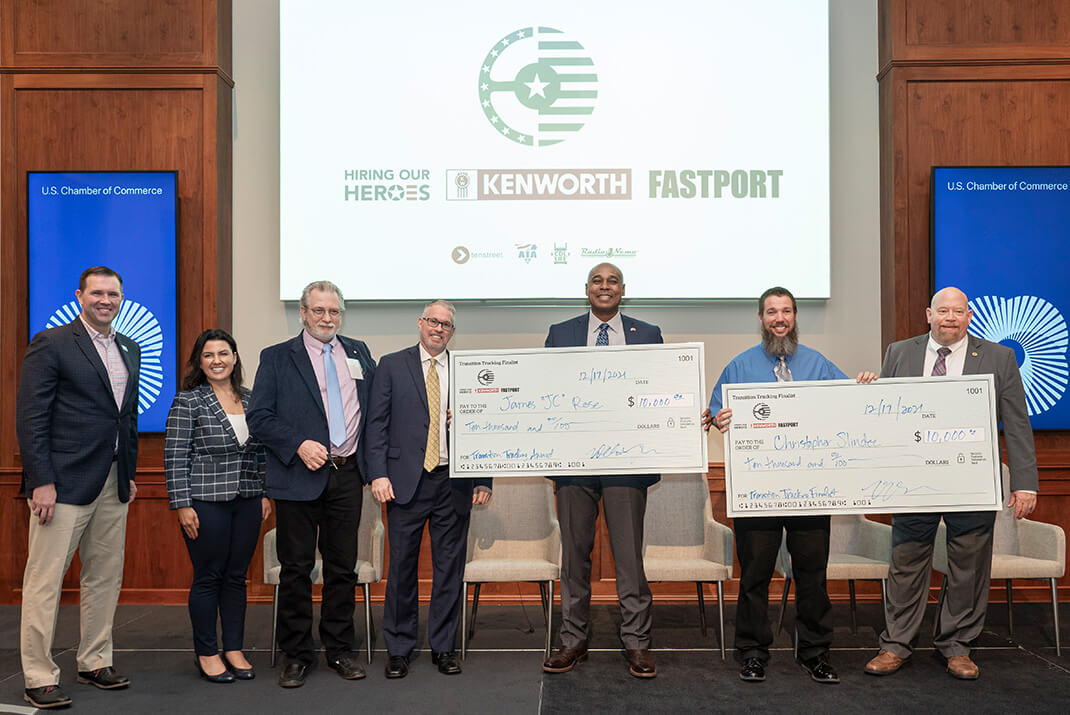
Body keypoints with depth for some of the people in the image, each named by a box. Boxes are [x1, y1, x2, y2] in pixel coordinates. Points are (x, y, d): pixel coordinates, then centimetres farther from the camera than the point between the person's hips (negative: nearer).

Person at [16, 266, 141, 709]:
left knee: (106, 576, 12)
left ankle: (95, 662, 25)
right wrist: (41, 481, -15)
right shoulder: (51, 344, -6)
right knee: (45, 580, -1)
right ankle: (39, 678, 8)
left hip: (113, 484, 7)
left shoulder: (130, 349, 15)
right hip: (65, 482, -7)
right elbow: (30, 418, -10)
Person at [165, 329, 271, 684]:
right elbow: (175, 457, -7)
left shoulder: (250, 400, 10)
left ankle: (234, 649, 21)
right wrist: (182, 504, -12)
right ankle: (207, 654, 16)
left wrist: (265, 493, 12)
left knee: (237, 576, 10)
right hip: (206, 503, -5)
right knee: (208, 578, 3)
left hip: (247, 501, 5)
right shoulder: (187, 401, -5)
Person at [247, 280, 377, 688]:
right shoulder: (277, 358, 2)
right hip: (299, 476, -3)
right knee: (296, 568, 4)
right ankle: (296, 655, 17)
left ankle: (339, 650, 22)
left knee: (342, 567, 10)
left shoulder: (358, 353, 12)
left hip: (347, 475, 3)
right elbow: (258, 416, -4)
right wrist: (298, 445, -16)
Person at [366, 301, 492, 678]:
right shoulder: (392, 365, 5)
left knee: (450, 567, 7)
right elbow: (377, 423, 1)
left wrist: (484, 480, 2)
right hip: (406, 480, -1)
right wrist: (378, 474, -9)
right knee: (402, 566, 5)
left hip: (454, 483, 2)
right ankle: (399, 648, 18)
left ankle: (443, 647, 20)